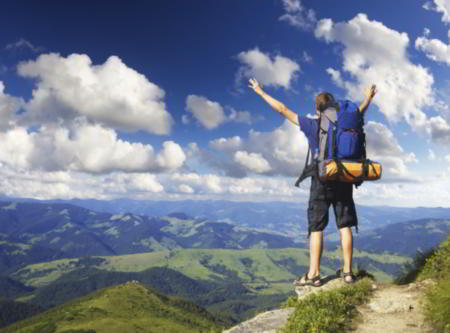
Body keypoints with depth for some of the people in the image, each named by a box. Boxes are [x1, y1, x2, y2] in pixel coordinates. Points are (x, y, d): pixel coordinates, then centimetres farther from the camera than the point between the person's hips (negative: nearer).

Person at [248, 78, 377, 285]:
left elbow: (282, 109, 0)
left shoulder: (312, 125, -3)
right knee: (345, 226, 7)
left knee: (316, 228, 0)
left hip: (322, 181, -3)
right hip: (344, 181, 4)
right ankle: (348, 272, 10)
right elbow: (361, 110, 29)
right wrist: (368, 97, 50)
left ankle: (313, 274, 0)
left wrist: (260, 92, 8)